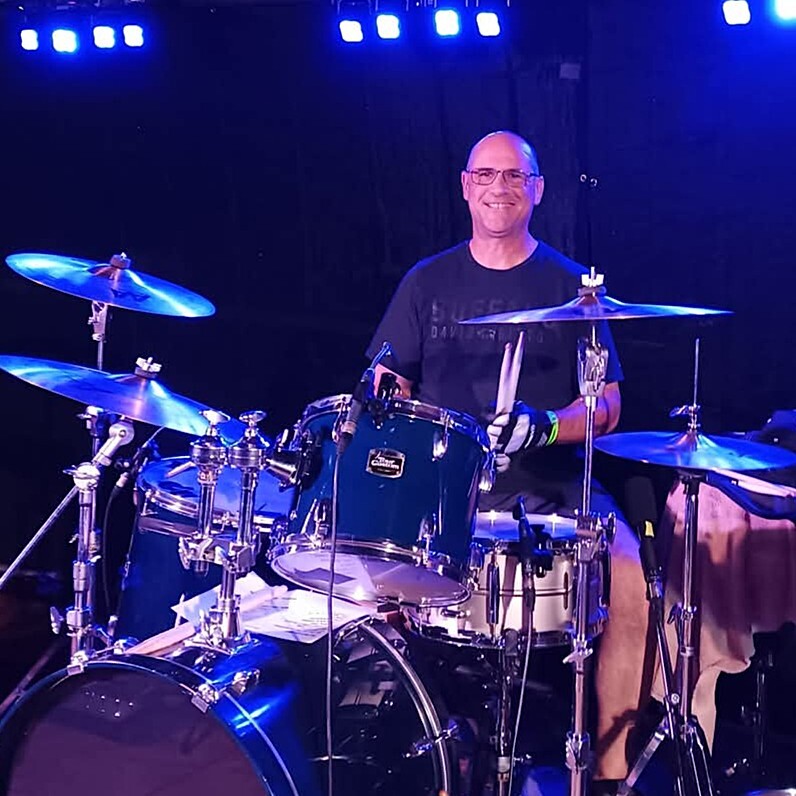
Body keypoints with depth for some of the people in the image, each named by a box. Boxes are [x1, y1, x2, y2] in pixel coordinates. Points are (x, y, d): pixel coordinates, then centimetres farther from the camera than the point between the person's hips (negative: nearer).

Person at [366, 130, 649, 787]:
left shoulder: (570, 285, 7)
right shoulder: (429, 282, 12)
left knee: (629, 576, -26)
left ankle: (612, 769, -11)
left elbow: (606, 407, 3)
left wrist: (544, 427, -16)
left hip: (551, 486, -1)